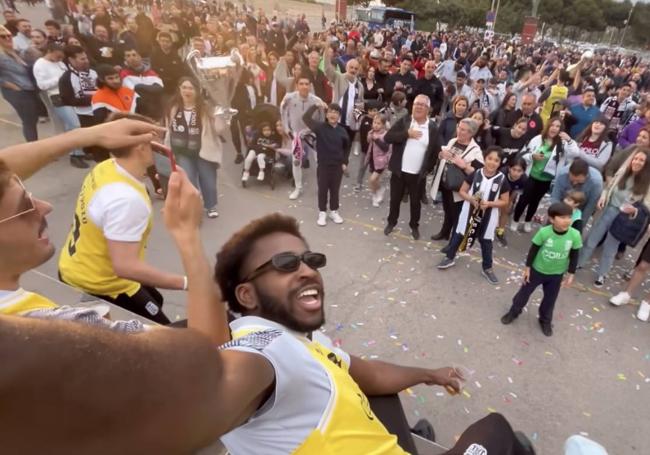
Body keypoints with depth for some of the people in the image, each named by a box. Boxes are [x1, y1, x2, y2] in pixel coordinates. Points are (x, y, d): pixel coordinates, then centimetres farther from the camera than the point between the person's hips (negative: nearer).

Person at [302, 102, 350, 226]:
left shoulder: (342, 131, 0)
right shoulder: (320, 127, -7)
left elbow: (346, 148, 13)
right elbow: (306, 118, -19)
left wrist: (345, 162, 9)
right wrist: (316, 106, -23)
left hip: (338, 166, 2)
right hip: (323, 165, -2)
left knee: (335, 190, 13)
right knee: (322, 189, 7)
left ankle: (333, 211, 28)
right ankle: (322, 212, 21)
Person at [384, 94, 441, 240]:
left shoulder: (433, 128, -3)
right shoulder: (403, 121, -4)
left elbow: (436, 151, 4)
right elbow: (387, 137, -13)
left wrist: (428, 168, 0)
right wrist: (407, 133, -22)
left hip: (419, 174, 0)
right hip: (399, 171, 0)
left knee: (416, 202, 14)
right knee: (395, 199, 14)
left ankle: (414, 226, 34)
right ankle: (391, 222, 36)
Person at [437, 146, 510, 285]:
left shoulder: (502, 179, -10)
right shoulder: (475, 174, -9)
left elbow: (505, 202, -4)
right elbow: (462, 191, -1)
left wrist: (489, 203, -21)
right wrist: (471, 199, -21)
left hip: (488, 217, 0)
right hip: (469, 213, 1)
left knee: (486, 242, 13)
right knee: (459, 235, 15)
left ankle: (487, 268, 30)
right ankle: (450, 258, 36)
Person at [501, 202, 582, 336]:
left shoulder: (575, 235, -20)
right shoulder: (544, 232, -26)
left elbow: (574, 256, -5)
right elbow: (533, 250, -13)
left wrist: (571, 274, 0)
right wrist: (527, 268, -6)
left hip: (557, 274, 2)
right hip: (537, 270, -2)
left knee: (550, 299, 19)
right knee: (524, 293, 15)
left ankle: (545, 321, 44)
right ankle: (513, 312, 39)